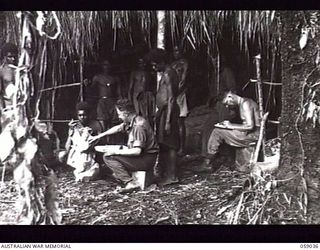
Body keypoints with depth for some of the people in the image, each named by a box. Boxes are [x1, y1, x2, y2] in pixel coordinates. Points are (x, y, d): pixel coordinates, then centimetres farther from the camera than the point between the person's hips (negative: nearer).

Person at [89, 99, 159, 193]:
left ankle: (130, 183, -20)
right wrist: (99, 136, 28)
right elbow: (118, 128, 23)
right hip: (141, 154, 10)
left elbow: (137, 151, -28)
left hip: (147, 159, -10)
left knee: (108, 157, -16)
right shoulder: (131, 121, 5)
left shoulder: (138, 126, -24)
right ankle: (120, 175, 7)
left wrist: (117, 152, -19)